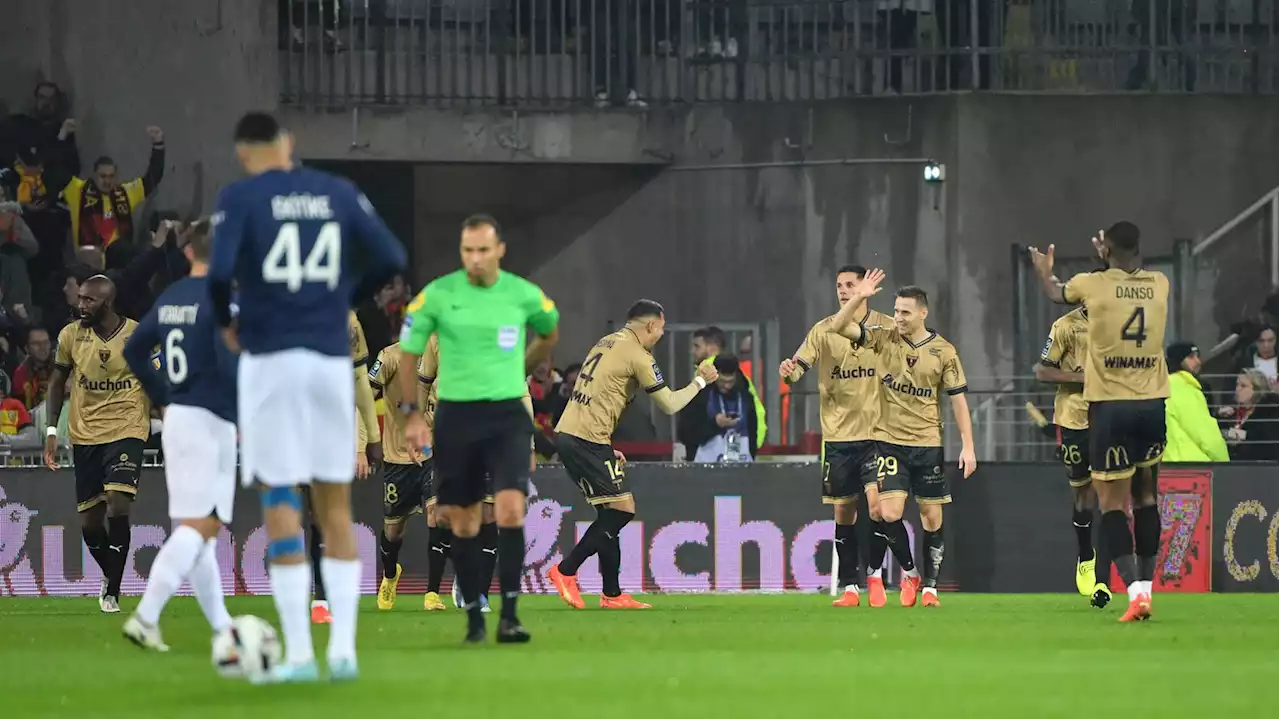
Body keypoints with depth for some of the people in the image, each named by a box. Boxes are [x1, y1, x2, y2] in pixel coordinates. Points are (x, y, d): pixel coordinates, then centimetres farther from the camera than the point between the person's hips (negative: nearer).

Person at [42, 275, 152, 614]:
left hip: (127, 430, -3)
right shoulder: (71, 335, 0)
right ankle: (110, 576, 34)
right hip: (85, 435, 3)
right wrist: (52, 430, 6)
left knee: (117, 506, -22)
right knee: (89, 522, 5)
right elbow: (58, 381, 12)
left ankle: (112, 590, -10)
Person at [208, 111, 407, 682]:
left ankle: (299, 653, -4)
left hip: (271, 358, -3)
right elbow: (390, 260, 3)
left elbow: (220, 272, -16)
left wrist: (226, 322, 4)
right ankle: (343, 650, 5)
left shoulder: (240, 197, -3)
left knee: (280, 501, 0)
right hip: (331, 357, 3)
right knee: (335, 502, 10)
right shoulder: (339, 193, 7)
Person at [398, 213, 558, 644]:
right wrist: (411, 413, 0)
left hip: (507, 415, -1)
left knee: (510, 509, -18)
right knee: (463, 522, 5)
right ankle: (474, 617, 17)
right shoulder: (438, 295, -4)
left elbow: (549, 334, 22)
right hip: (455, 415, 1)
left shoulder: (524, 295, -1)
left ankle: (509, 616, -15)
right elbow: (407, 353, 5)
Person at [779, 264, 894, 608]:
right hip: (838, 435, 2)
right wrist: (788, 371, -28)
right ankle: (848, 587, 13)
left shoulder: (888, 328, 1)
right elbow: (799, 366, -4)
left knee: (876, 503, -14)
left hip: (876, 433, -2)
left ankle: (875, 576, 3)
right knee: (844, 512, 5)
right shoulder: (823, 331, 3)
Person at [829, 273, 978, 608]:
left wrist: (967, 446, -4)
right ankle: (909, 573, 10)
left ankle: (930, 586, 14)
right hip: (890, 441, 0)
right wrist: (858, 297, -21)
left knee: (932, 517, 2)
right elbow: (839, 327, -8)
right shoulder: (884, 339, 0)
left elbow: (958, 400, 0)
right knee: (889, 513, -12)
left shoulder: (943, 351, -3)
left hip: (928, 443, 0)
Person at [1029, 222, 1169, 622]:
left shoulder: (1094, 284, -4)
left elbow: (1055, 293, 20)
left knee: (1111, 503, -1)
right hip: (1152, 405, 4)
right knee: (1146, 497, 17)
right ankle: (1146, 585, 17)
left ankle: (1136, 590, -15)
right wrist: (1110, 260, 48)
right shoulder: (1159, 285, 4)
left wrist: (1043, 271, 42)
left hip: (1109, 406, -3)